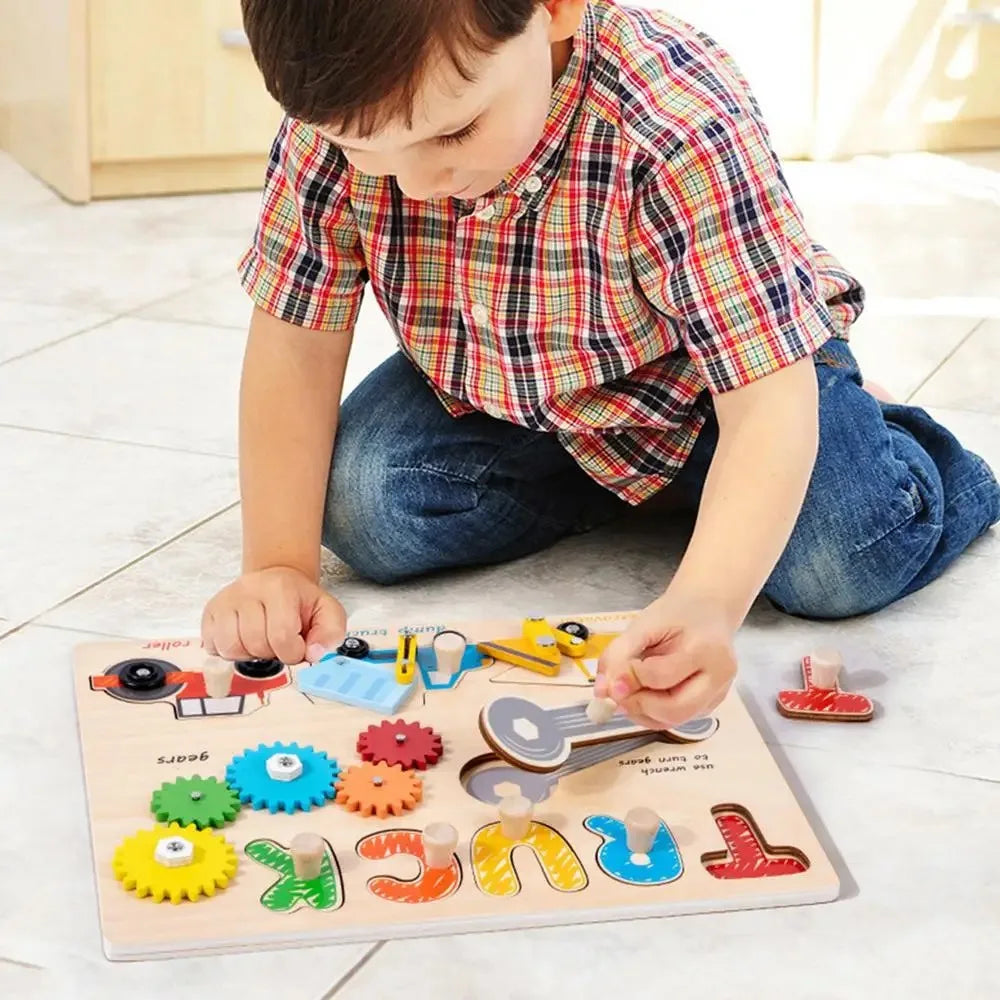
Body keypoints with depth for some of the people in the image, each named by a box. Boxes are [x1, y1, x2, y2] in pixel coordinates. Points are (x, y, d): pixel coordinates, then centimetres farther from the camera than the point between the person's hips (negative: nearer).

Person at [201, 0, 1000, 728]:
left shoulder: (683, 130, -38)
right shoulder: (339, 111, -26)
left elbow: (768, 397, -38)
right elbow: (296, 338, -16)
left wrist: (707, 604, -54)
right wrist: (277, 565, -24)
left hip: (722, 367, -4)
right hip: (496, 392, 4)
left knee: (841, 564, -25)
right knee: (360, 510, -19)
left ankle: (916, 457, 12)